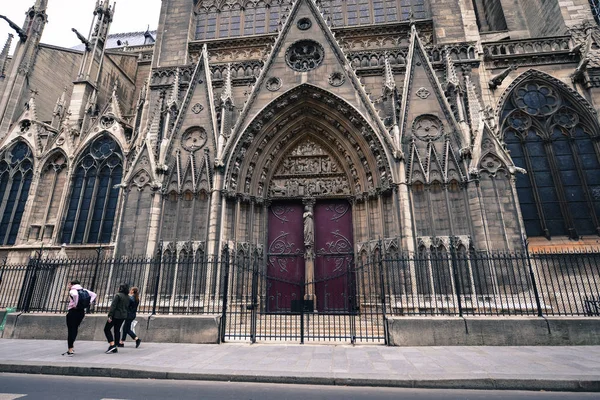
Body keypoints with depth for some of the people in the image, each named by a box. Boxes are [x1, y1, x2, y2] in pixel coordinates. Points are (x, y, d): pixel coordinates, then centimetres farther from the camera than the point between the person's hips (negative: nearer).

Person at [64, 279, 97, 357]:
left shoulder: (72, 291, -8)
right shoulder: (84, 290, 12)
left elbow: (75, 295, -31)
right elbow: (94, 295, 8)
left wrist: (75, 304, -19)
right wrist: (89, 303, 6)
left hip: (73, 312, -7)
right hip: (81, 312, 7)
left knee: (71, 330, -1)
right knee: (75, 329, 18)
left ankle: (70, 350, 0)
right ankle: (71, 347, 25)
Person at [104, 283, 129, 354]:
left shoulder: (118, 295, -13)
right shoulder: (127, 297, 9)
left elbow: (113, 306, -16)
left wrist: (110, 316, -16)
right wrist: (124, 314, 19)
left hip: (116, 315, -7)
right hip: (123, 316, 7)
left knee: (107, 329, 4)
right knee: (117, 330, 14)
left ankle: (112, 345, -6)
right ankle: (115, 348, 16)